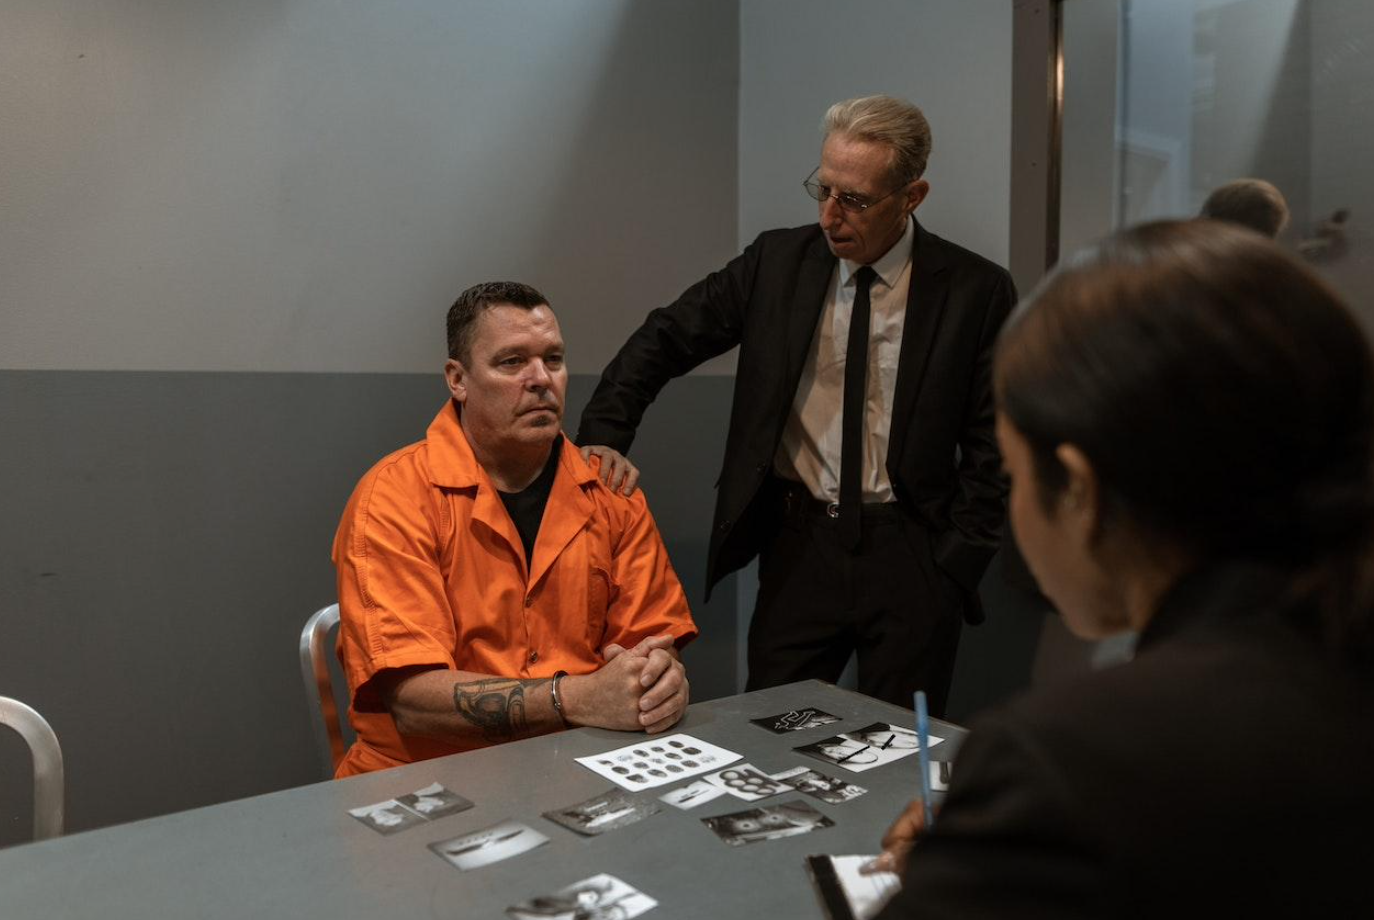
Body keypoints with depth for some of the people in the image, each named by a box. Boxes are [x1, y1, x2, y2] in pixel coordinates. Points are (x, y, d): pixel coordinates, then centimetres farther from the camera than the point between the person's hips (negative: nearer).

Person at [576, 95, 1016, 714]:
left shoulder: (975, 291, -4)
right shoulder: (778, 261, 2)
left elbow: (991, 449, -1)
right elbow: (665, 338, 4)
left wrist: (952, 568, -6)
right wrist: (604, 434, -10)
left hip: (911, 559, -1)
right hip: (800, 547, 2)